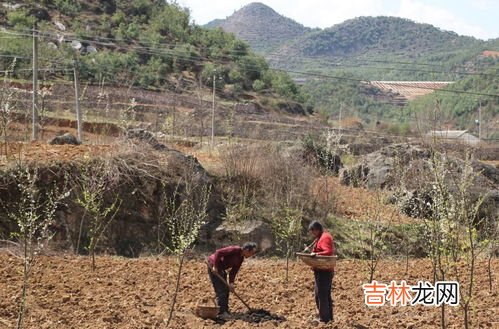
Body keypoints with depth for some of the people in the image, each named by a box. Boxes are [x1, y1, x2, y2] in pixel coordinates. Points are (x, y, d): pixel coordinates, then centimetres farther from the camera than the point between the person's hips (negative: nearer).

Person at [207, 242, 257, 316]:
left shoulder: (241, 258, 4)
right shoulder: (235, 250, -23)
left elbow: (234, 271, 4)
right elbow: (218, 252, -28)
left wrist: (231, 283, -7)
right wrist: (215, 266, -25)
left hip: (221, 268, 10)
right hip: (213, 265, -10)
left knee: (225, 290, 11)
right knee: (220, 290, -11)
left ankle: (225, 311, 18)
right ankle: (222, 312, -9)